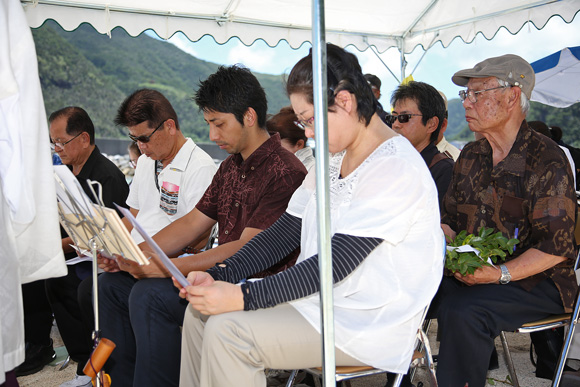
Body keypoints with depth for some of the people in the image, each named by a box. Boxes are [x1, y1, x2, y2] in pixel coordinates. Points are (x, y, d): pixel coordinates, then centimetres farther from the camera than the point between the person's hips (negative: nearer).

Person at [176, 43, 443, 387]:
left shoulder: (396, 168, -18)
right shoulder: (333, 160, 12)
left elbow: (336, 262, -24)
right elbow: (286, 233, 9)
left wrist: (244, 296, -26)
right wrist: (219, 276, -4)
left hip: (370, 324, -9)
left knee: (227, 330, -21)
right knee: (200, 310, 1)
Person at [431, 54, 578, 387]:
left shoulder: (547, 160, -12)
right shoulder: (470, 155, 11)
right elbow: (450, 219, 17)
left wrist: (500, 273, -25)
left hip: (535, 281, -6)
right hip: (470, 271, 6)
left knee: (461, 310, -32)